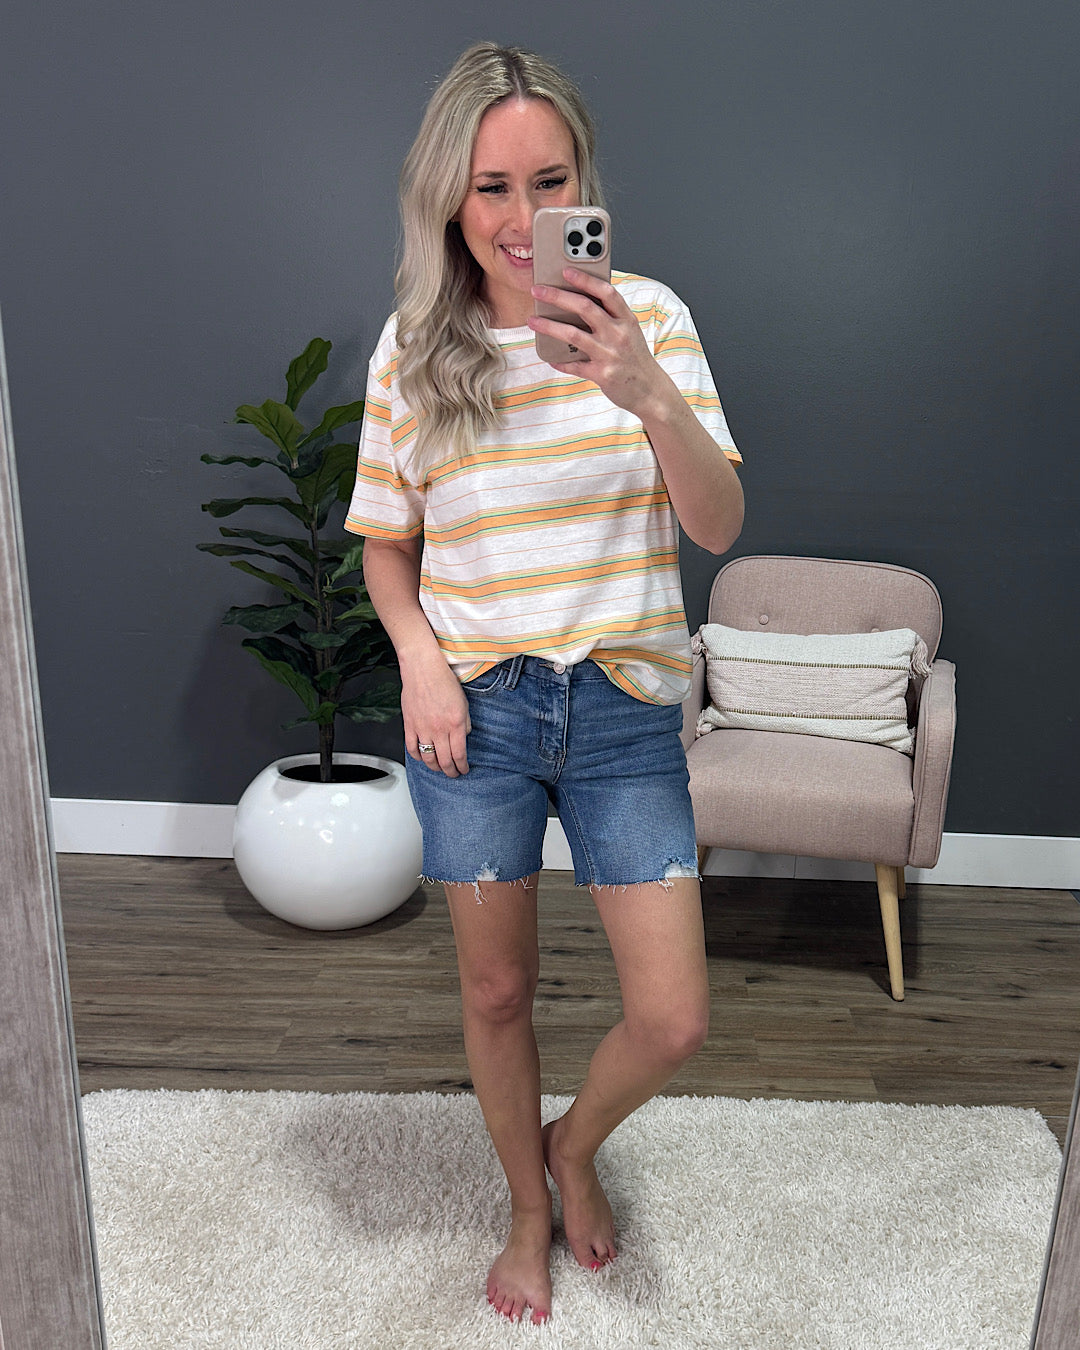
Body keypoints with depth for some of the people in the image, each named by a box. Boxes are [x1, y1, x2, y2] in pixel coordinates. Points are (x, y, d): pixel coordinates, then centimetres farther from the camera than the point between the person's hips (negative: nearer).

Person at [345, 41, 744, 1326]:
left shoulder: (646, 314, -4)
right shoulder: (411, 346, -1)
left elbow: (718, 524, -11)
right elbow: (384, 546, 8)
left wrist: (651, 394, -28)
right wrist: (420, 657, -10)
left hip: (623, 710, 0)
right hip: (475, 712, 1)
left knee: (673, 1022, 3)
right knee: (497, 993, 15)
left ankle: (574, 1144, 39)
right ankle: (529, 1212, 43)